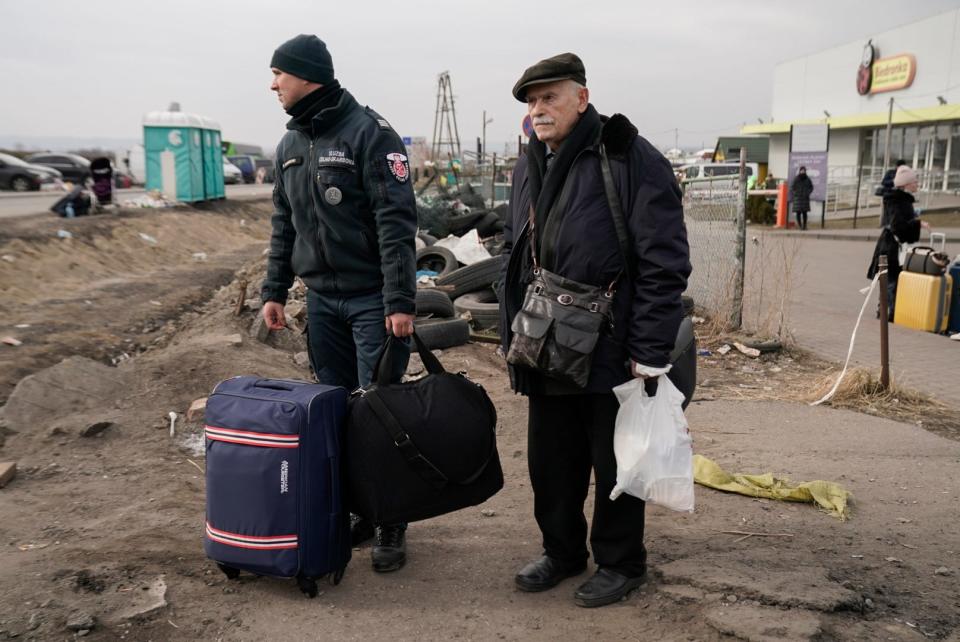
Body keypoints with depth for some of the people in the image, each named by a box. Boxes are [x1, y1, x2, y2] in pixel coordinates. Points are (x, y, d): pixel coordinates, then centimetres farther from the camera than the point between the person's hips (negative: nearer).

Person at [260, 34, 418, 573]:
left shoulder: (369, 132, -11)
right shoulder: (291, 145, 13)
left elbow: (397, 221, -16)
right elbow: (284, 225, 18)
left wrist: (400, 300, -21)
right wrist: (275, 290, 13)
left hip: (373, 299, -7)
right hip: (321, 299, 7)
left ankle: (391, 523, 11)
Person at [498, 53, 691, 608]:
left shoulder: (630, 160, -11)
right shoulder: (530, 167, 12)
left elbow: (664, 264, -15)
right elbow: (514, 256, 19)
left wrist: (650, 352, -17)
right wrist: (514, 334, 15)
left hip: (612, 353, -7)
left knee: (615, 461, 9)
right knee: (551, 461, 16)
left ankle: (620, 562, 28)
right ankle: (562, 552, 35)